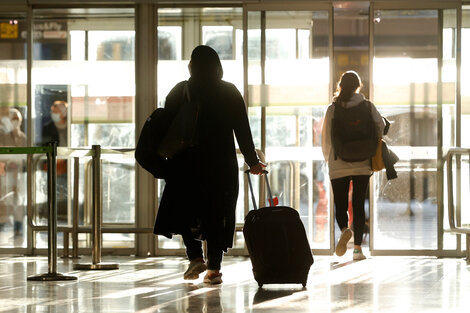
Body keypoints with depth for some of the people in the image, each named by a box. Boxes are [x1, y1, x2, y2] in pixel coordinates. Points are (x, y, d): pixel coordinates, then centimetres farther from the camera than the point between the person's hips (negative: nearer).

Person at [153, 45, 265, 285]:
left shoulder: (179, 92, 0)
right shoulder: (230, 92, 2)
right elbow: (243, 130, 1)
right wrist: (252, 161, 9)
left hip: (186, 162, -1)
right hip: (222, 164, 1)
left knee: (184, 210, 12)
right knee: (217, 214, 6)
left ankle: (196, 257, -4)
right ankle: (214, 268, 3)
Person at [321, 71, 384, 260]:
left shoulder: (332, 109, 0)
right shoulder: (367, 106, 0)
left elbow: (326, 138, 2)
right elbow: (380, 125, -13)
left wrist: (328, 159, 18)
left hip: (338, 165, 0)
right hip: (362, 164, 0)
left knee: (340, 205, 7)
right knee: (359, 206, 7)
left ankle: (344, 230, -24)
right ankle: (357, 248, 3)